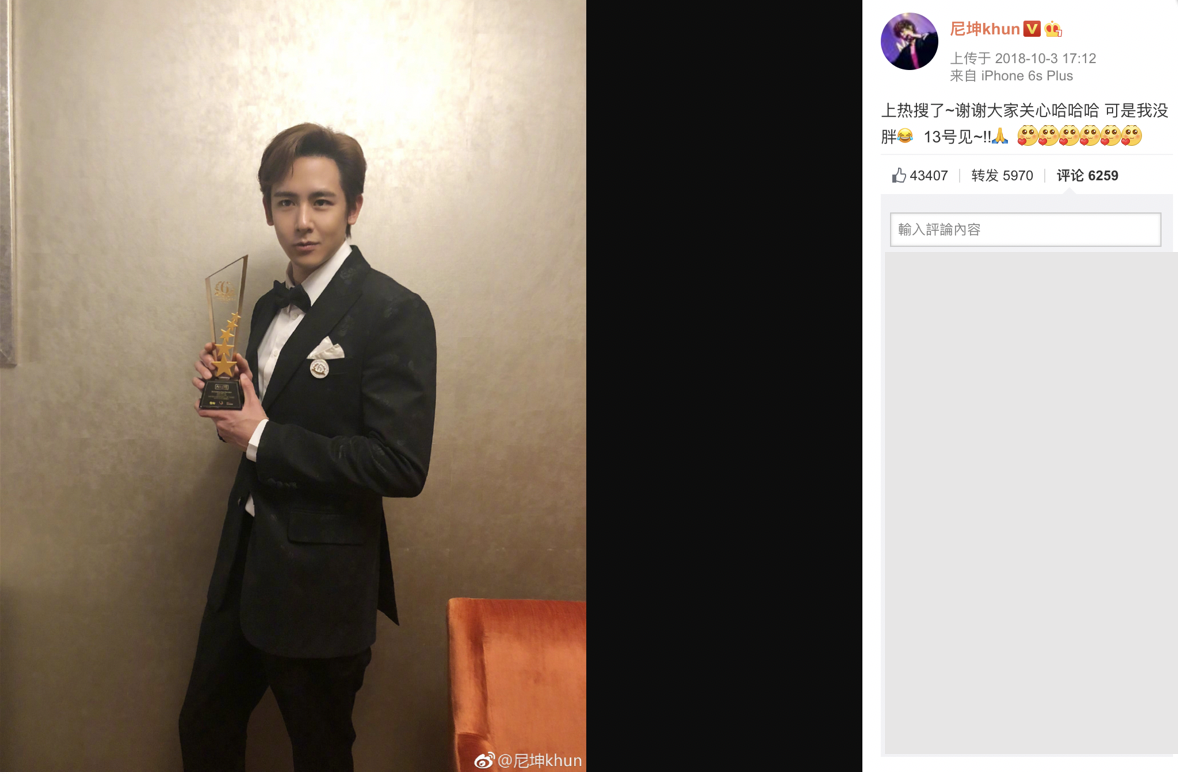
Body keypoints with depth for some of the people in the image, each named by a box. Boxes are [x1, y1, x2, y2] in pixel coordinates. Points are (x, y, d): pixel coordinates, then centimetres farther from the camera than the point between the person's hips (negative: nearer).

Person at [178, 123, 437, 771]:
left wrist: (262, 436, -19)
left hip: (322, 584, -7)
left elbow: (402, 466, -26)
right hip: (246, 567, 7)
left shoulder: (395, 314, -18)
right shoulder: (271, 306, 8)